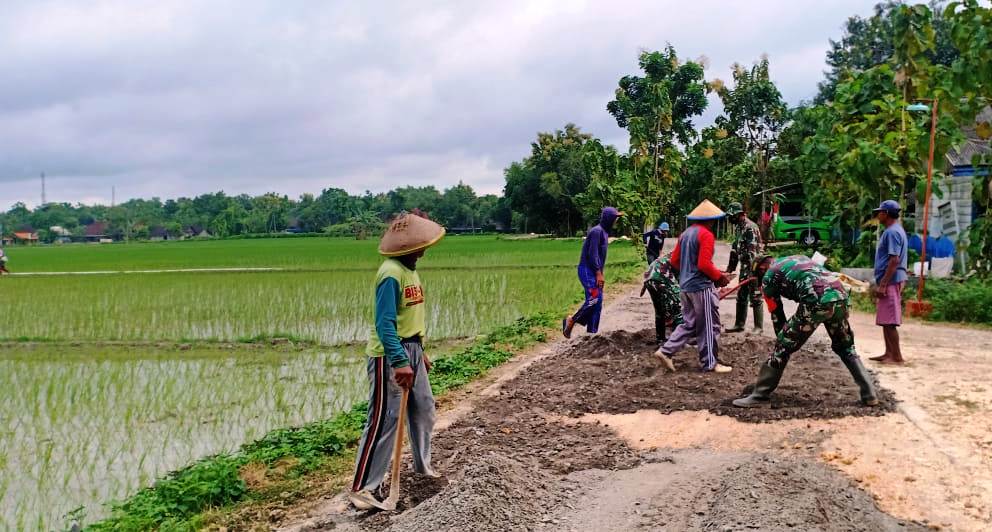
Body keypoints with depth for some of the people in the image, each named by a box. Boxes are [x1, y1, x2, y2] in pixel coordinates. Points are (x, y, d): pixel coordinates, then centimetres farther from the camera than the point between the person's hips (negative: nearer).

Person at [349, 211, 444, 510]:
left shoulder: (409, 270, 10)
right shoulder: (391, 273, -20)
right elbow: (385, 323, -26)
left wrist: (420, 351, 22)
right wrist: (399, 362, -32)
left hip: (411, 350, 10)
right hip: (389, 355, -10)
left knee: (424, 409, 20)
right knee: (384, 420, -6)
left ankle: (422, 465, 39)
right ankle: (362, 488, 1)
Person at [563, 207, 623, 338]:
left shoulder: (604, 231, 16)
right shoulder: (597, 231, -14)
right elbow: (592, 254, -20)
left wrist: (600, 273, 18)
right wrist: (598, 273, -21)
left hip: (594, 271, 10)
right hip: (588, 270, -10)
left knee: (598, 302, 7)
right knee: (594, 299, -18)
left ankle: (591, 332, 10)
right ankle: (571, 320, -6)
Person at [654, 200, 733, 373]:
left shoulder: (685, 233, 11)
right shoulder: (706, 234, -14)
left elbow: (673, 261, 14)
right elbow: (704, 264, -21)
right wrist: (719, 276, -8)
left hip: (685, 286, 8)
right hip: (701, 286, -8)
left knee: (689, 323, 16)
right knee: (709, 326, 4)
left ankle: (666, 351, 8)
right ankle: (710, 363, 10)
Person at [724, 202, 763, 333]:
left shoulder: (750, 227, -17)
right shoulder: (739, 227, 13)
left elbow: (752, 251, -22)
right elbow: (735, 248, 20)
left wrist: (751, 271, -25)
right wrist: (730, 267, 19)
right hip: (744, 267, 10)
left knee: (755, 298, -3)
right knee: (741, 297, 14)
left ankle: (758, 327, 4)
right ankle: (739, 324, 22)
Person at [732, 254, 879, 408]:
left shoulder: (768, 276, 18)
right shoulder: (799, 257, 35)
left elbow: (777, 314, 20)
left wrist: (783, 340, 31)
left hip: (816, 300, -6)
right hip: (840, 294, 6)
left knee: (783, 347, 6)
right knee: (845, 347, 25)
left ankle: (760, 396, 8)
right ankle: (869, 395, 22)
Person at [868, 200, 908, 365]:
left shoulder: (892, 232, -14)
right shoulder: (893, 231, 17)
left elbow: (894, 260, -21)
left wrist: (883, 284, -22)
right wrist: (881, 283, 22)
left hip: (890, 282, -10)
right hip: (888, 282, 10)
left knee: (889, 321, -8)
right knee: (885, 321, 14)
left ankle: (897, 357, -4)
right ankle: (889, 353, 20)